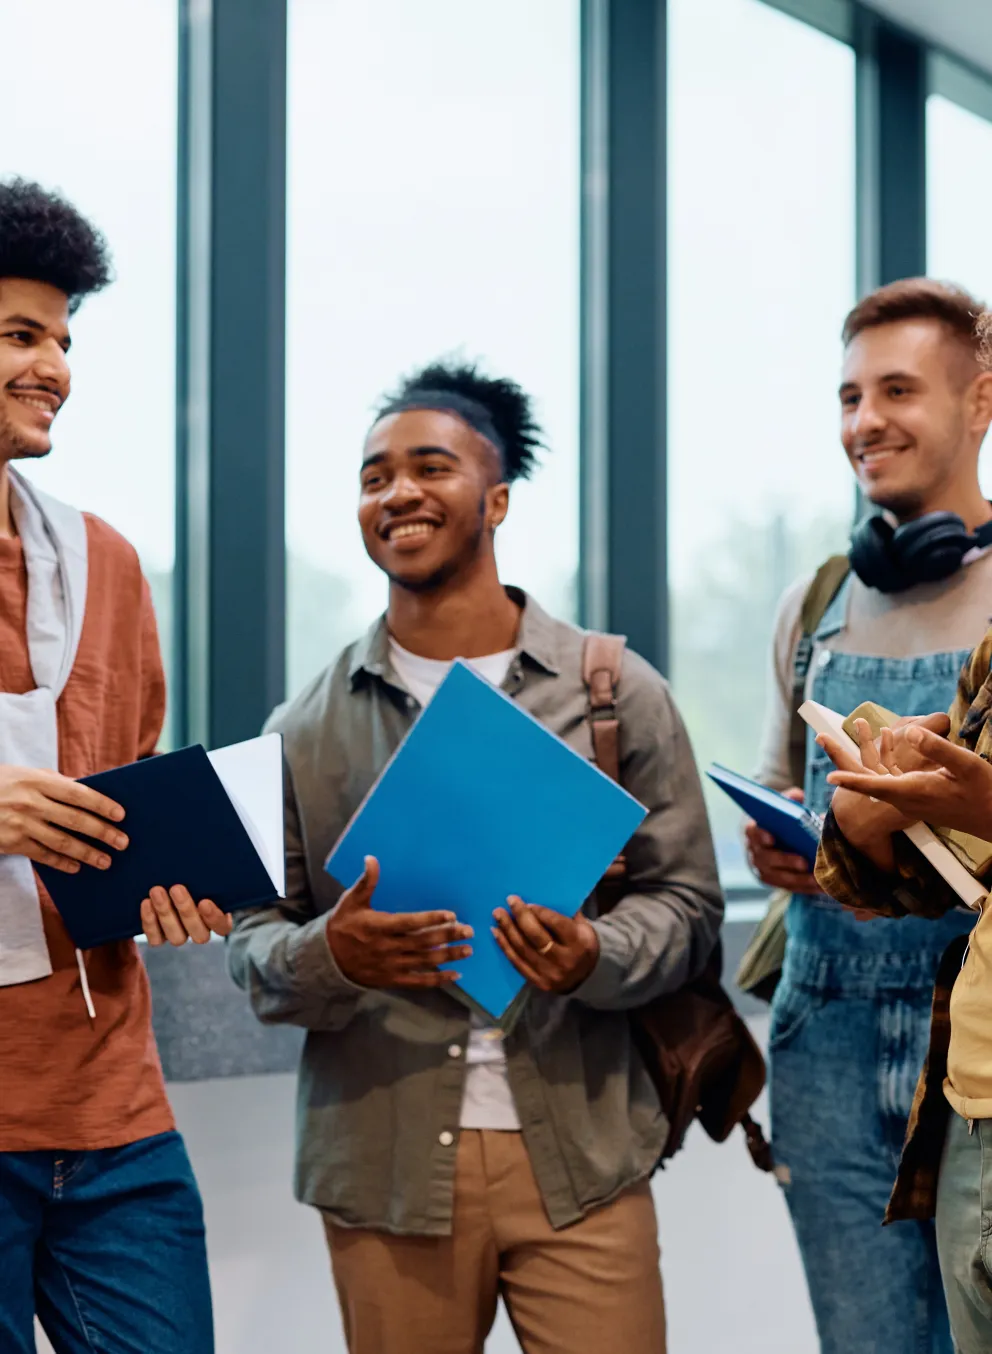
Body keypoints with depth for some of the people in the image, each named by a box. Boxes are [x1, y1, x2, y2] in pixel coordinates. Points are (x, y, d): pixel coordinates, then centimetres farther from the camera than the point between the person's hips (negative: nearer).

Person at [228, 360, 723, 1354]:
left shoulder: (618, 692, 4)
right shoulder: (307, 730, 8)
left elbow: (685, 900, 4)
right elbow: (253, 942, 8)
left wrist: (593, 957, -16)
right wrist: (330, 956, -15)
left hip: (580, 1158, -1)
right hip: (385, 1169, 1)